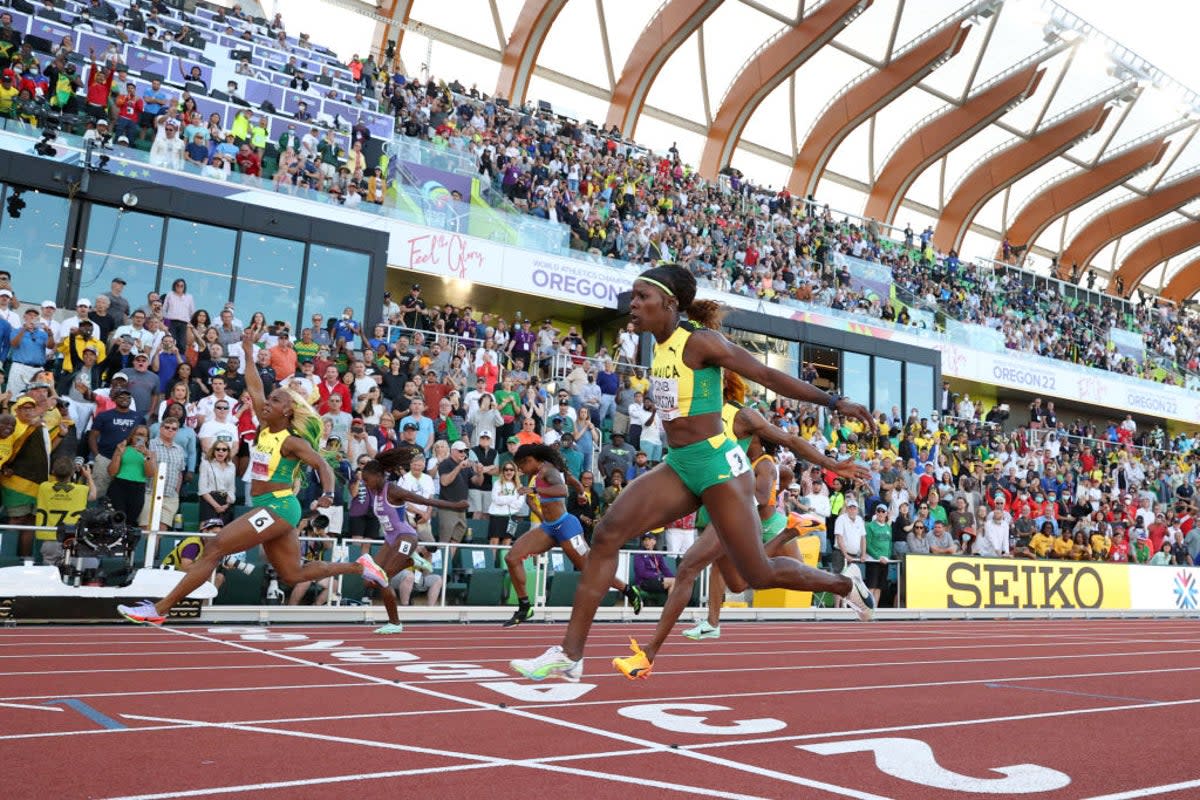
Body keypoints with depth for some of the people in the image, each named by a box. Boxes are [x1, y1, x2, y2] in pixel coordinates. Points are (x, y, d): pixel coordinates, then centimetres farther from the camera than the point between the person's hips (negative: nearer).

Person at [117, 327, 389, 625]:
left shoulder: (293, 442, -11)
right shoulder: (264, 428, 9)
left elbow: (323, 466, -14)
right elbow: (254, 389, 13)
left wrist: (328, 494, -30)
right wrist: (249, 352, 14)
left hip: (277, 507, -9)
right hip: (269, 508, 9)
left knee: (214, 550, -11)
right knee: (293, 574, 13)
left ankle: (159, 609, -6)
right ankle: (358, 566, 21)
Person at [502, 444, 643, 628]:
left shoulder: (546, 470, -16)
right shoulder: (549, 468, 11)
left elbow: (563, 490, -35)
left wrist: (534, 490, -42)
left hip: (565, 526, -9)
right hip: (548, 527, 10)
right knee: (511, 557, -4)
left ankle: (630, 591, 23)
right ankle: (524, 608, 3)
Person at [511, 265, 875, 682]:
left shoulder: (699, 342, -14)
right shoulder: (660, 345, 8)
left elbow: (768, 375, -10)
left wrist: (835, 402, -9)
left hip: (717, 463, -7)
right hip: (679, 466, 7)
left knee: (758, 574, 0)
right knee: (608, 533, -8)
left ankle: (845, 586, 29)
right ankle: (570, 654, -5)